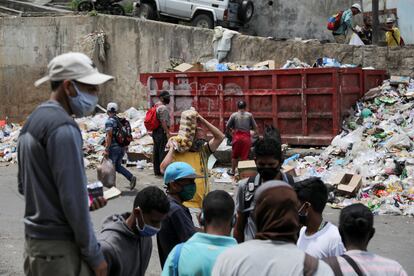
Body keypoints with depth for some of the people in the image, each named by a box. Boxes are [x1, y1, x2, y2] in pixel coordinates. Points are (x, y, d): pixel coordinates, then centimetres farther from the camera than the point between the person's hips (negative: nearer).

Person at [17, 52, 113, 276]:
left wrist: (85, 196, 14)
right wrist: (93, 254, -13)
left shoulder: (33, 121, 11)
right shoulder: (63, 128, -17)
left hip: (33, 239, 9)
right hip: (58, 246, -9)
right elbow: (72, 199, -20)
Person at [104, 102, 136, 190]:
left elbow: (109, 136, -21)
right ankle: (131, 177, 1)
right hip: (122, 147, 7)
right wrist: (125, 147, 23)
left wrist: (106, 150, -20)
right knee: (118, 165, 18)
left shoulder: (109, 121, -14)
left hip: (113, 147, -7)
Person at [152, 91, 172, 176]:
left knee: (156, 151, 11)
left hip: (155, 131, 10)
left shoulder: (156, 106, 16)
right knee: (163, 151, -8)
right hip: (162, 131, -10)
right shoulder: (163, 108, -14)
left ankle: (157, 170, 17)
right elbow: (163, 122, -21)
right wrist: (168, 133, -21)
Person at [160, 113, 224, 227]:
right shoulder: (177, 153, -3)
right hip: (186, 204, -5)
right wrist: (171, 149, -9)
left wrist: (203, 121, 0)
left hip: (204, 204, 6)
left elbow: (220, 137, 5)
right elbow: (163, 170, -17)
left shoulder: (204, 152, 12)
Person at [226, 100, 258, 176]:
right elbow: (255, 127, 1)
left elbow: (227, 126, 0)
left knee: (234, 155, 14)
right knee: (245, 156, 4)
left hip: (237, 136, 0)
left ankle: (233, 171, 24)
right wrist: (256, 132, 21)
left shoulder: (234, 115, -2)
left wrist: (229, 131, 22)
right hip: (246, 137, 0)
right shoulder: (249, 115, -1)